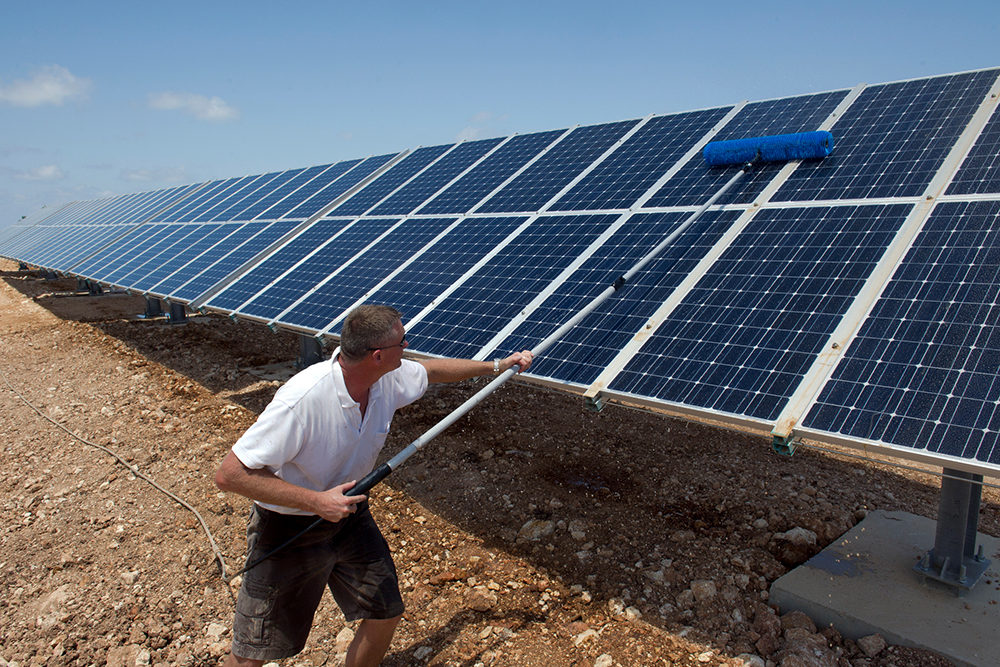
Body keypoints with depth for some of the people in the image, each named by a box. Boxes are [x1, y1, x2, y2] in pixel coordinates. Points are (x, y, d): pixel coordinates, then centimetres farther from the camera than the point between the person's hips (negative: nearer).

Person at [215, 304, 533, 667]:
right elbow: (229, 475, -31)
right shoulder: (303, 399, -35)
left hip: (349, 514, 6)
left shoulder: (389, 377, -14)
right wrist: (315, 501, -33)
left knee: (386, 614, 10)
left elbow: (432, 370, 11)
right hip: (289, 527, -6)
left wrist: (499, 365, 16)